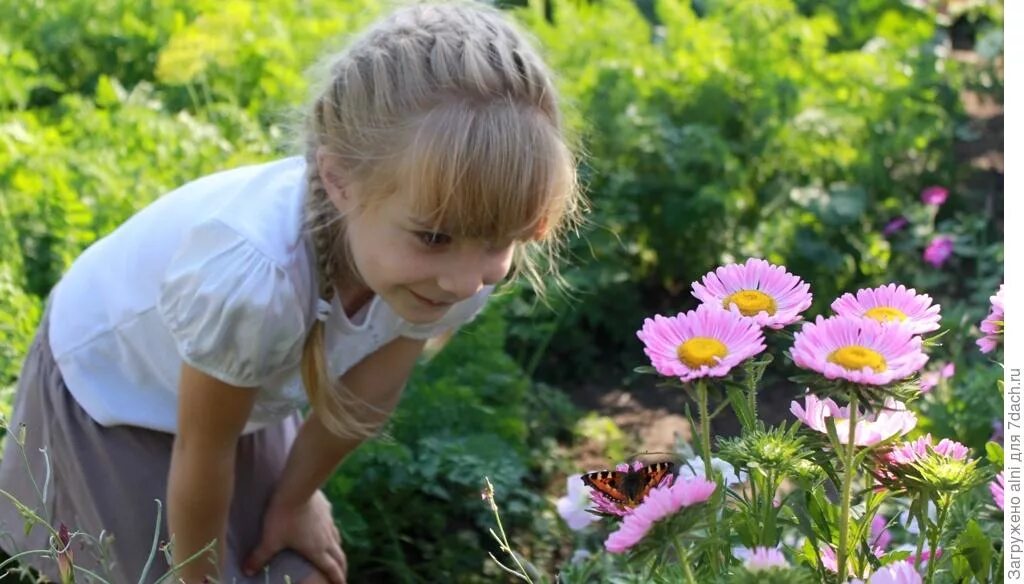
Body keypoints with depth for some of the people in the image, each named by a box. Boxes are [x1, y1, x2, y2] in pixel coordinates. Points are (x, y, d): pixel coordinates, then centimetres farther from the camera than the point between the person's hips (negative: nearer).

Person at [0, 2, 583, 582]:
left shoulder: (449, 262, -28)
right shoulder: (252, 276, -44)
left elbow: (365, 397, -9)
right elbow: (202, 451, -26)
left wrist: (293, 499, 5)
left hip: (250, 388, 5)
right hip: (109, 376, -4)